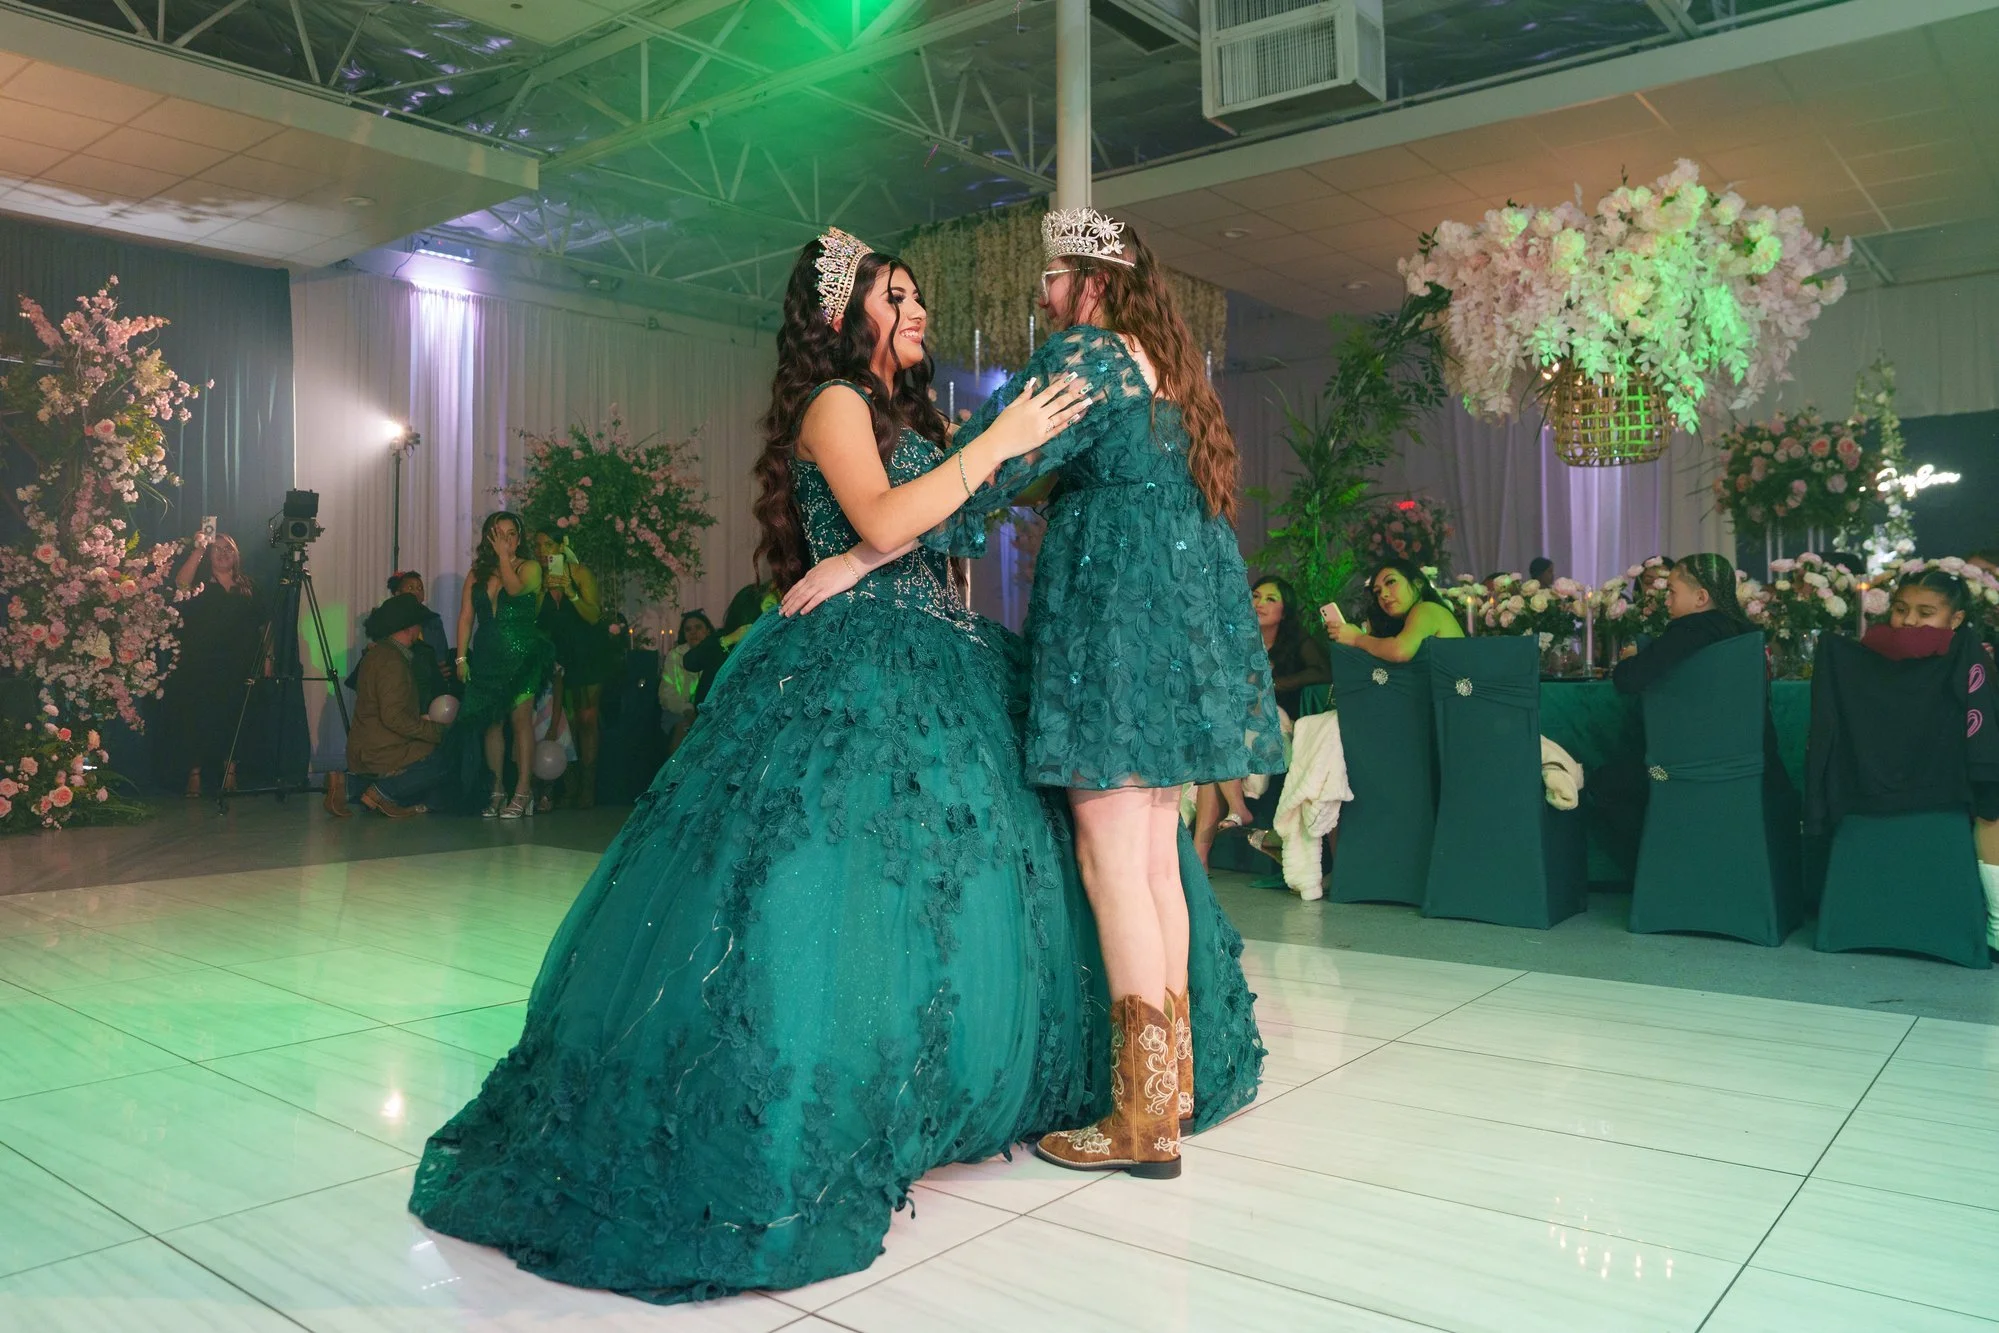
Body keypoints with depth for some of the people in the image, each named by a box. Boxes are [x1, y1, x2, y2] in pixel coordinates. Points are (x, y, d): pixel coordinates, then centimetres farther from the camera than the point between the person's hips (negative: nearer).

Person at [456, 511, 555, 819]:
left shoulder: (529, 568, 2)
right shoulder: (476, 574, 13)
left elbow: (514, 588, -20)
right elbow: (466, 617, 9)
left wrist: (503, 555, -9)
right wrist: (461, 657, 1)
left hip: (522, 655, -4)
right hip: (487, 657, 4)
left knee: (521, 719, -9)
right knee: (493, 723, 5)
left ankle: (523, 791, -8)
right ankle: (497, 790, 11)